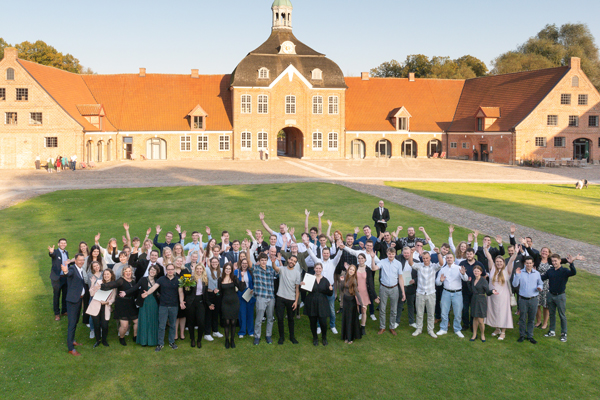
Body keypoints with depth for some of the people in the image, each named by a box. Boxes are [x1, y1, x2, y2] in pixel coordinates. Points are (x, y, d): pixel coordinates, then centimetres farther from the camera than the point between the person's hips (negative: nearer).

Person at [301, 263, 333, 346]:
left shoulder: (325, 280, 6)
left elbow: (330, 294, 7)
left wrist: (330, 290, -15)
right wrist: (301, 285, -18)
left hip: (322, 305, 0)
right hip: (311, 304, 0)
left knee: (323, 322, -3)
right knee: (313, 322, 6)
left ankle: (324, 338, 23)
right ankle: (315, 338, 28)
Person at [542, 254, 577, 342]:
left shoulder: (564, 271, -11)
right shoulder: (550, 271, 2)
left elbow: (574, 273, -30)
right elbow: (541, 278, 2)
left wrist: (571, 263, -45)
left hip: (560, 296, -4)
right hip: (551, 295, 4)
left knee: (562, 315, 5)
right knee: (552, 314, 15)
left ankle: (564, 333, 16)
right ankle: (552, 331, 27)